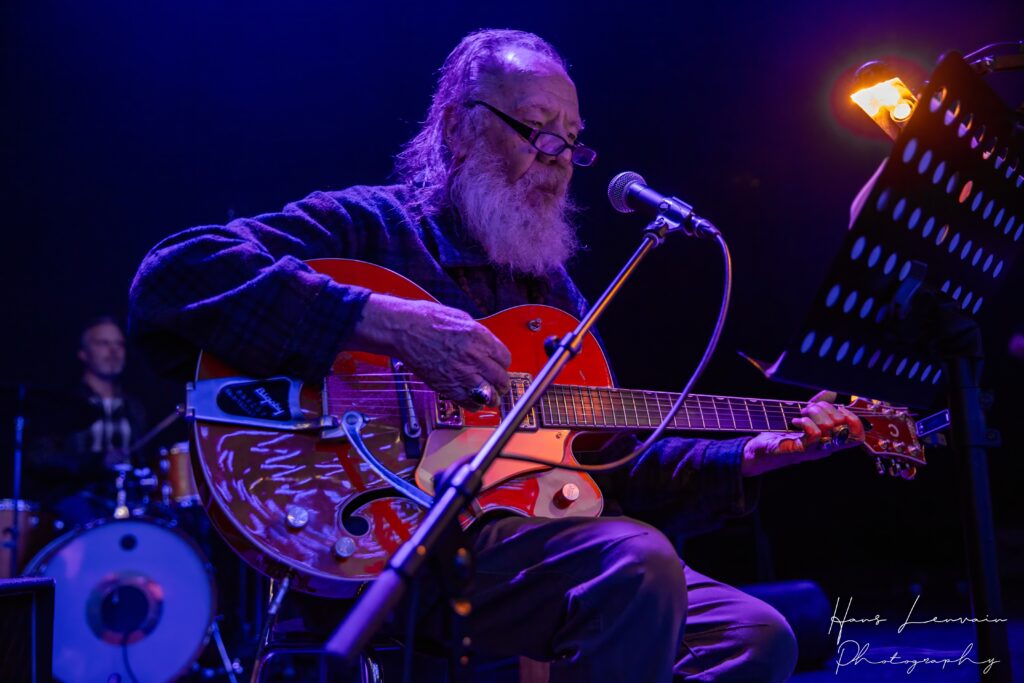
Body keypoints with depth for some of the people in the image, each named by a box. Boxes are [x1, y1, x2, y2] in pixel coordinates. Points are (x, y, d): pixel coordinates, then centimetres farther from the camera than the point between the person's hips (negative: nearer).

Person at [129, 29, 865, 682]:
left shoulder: (553, 288, 21)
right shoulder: (370, 228, -1)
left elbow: (612, 468, 22)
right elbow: (174, 274, -17)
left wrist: (745, 458, 8)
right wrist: (381, 320, -25)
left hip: (536, 537, 8)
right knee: (635, 565, -30)